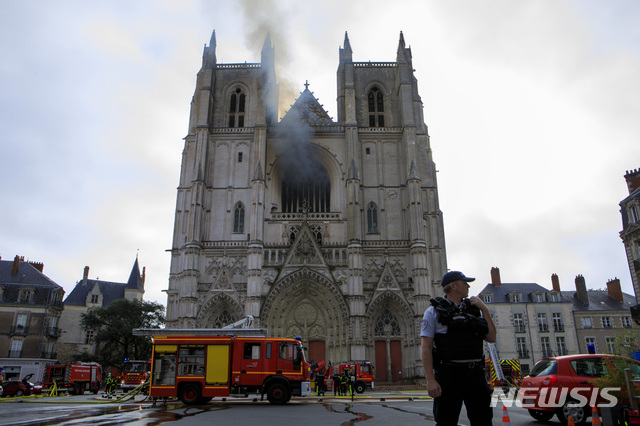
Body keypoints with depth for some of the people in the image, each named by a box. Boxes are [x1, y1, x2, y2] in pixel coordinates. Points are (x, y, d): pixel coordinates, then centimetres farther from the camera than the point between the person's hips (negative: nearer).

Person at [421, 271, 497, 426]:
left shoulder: (474, 309, 15)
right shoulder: (434, 311, -1)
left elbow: (491, 338, 9)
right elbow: (426, 348, -7)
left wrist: (485, 310, 4)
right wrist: (430, 380, -16)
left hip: (475, 373, 5)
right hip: (449, 373, -5)